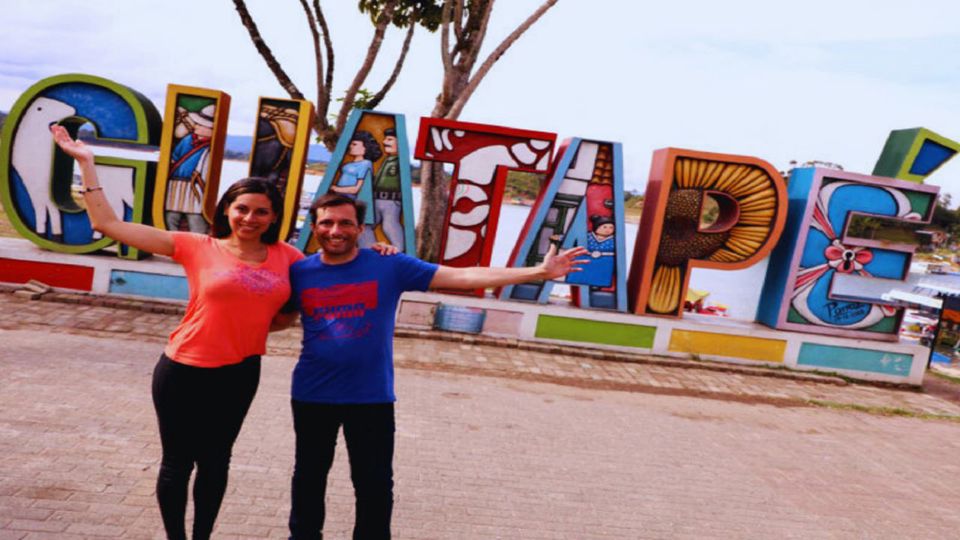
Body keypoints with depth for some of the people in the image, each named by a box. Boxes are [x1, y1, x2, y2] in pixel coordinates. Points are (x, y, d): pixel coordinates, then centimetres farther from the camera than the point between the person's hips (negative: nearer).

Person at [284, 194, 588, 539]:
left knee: (375, 484, 10)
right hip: (312, 395, 2)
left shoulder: (390, 267, -10)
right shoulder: (298, 273, -3)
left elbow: (463, 277, -14)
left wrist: (539, 271, -18)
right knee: (309, 476, 20)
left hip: (372, 397, -2)